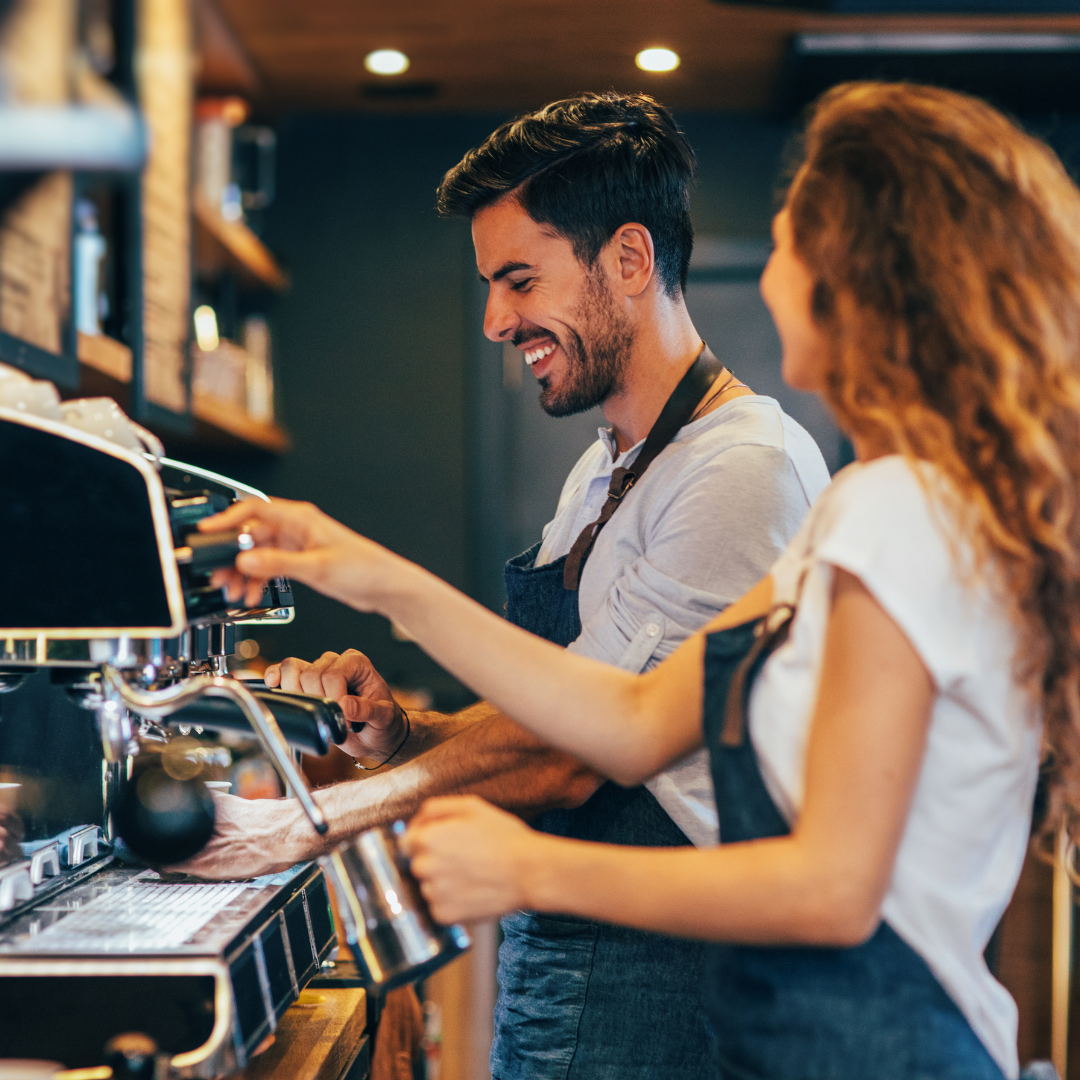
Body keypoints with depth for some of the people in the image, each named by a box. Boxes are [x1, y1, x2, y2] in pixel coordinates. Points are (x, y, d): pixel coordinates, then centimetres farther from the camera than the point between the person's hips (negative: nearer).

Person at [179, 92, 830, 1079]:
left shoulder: (748, 468, -18)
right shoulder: (602, 477, 13)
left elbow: (564, 755, -21)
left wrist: (303, 825, -16)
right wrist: (400, 731, -4)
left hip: (652, 992, -8)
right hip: (547, 956, 8)